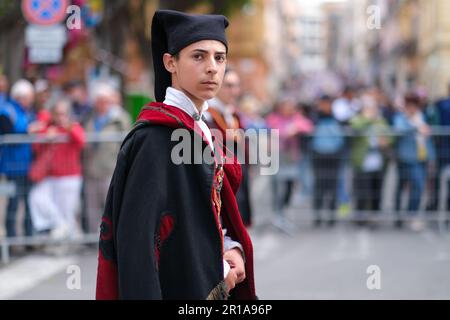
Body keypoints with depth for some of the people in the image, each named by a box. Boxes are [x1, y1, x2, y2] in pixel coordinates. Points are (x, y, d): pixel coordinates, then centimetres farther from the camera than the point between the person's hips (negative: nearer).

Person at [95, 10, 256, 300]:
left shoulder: (198, 129, 8)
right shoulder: (158, 137, -18)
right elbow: (134, 237, -24)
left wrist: (231, 248, -2)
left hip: (206, 287, 8)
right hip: (176, 288, -8)